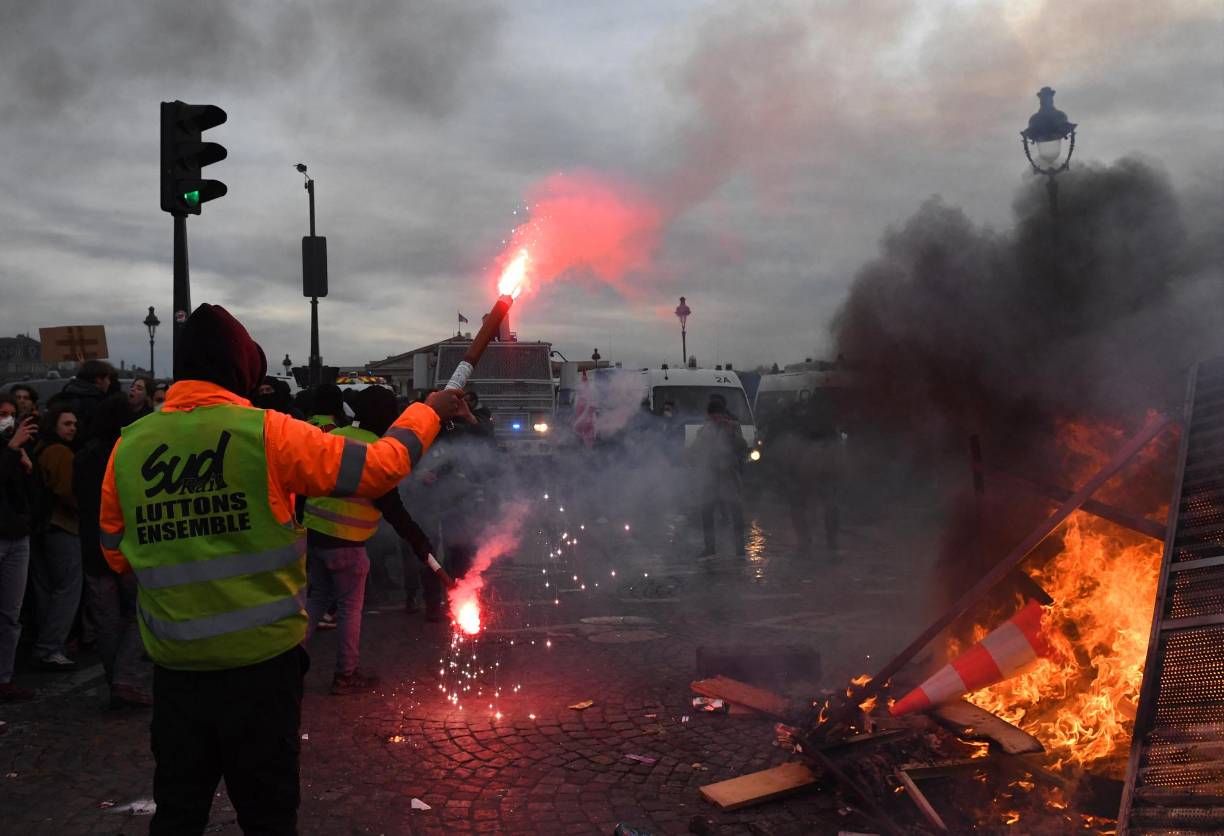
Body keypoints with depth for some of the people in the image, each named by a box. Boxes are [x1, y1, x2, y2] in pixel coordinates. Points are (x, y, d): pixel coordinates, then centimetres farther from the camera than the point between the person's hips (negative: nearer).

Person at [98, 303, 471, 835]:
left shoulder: (129, 445, -3)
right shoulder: (265, 432, -14)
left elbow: (117, 555, 8)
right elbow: (377, 468, -10)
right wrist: (428, 412, 4)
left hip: (175, 664, 3)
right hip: (262, 658, -3)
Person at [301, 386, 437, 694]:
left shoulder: (334, 436, 7)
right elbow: (392, 508, -14)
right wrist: (421, 543, -9)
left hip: (313, 532, 7)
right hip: (345, 541, -6)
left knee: (319, 595, 22)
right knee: (350, 607, 7)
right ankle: (346, 676, 16)